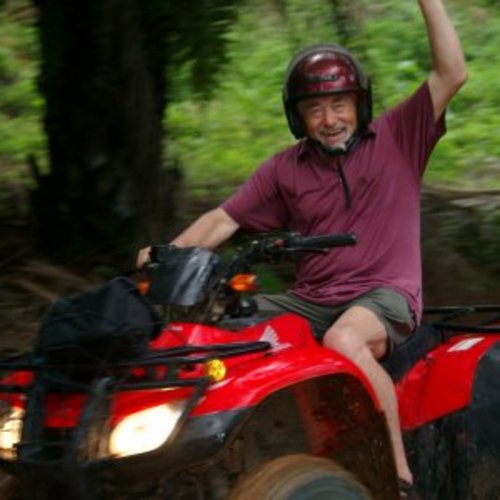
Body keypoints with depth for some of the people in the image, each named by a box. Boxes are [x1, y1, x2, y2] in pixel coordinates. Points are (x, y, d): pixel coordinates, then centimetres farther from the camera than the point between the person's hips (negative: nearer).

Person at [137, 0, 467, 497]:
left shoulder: (396, 138, 2)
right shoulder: (284, 169, 10)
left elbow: (451, 73, -7)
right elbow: (224, 219, 9)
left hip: (384, 293, -5)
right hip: (309, 299, 5)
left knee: (342, 340, -39)